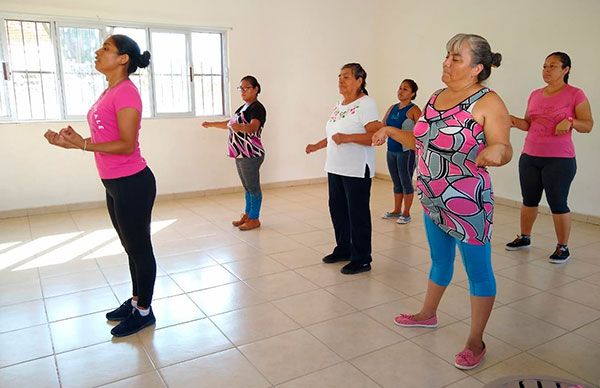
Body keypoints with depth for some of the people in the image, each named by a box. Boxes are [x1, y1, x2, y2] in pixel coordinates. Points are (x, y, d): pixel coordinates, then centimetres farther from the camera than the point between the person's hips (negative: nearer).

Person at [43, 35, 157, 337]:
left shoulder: (126, 92, -17)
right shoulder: (110, 92, 13)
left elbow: (127, 144, -20)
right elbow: (105, 138, 15)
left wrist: (81, 144, -26)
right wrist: (73, 140, 2)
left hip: (132, 184, -10)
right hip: (114, 184, 10)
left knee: (139, 248, 4)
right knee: (131, 247, 21)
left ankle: (144, 312, 21)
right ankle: (136, 300, 38)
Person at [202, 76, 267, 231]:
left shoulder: (257, 108, -11)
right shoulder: (243, 107, 19)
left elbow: (253, 127, -30)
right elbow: (230, 124, 33)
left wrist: (240, 127, -49)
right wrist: (212, 124, 38)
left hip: (251, 155, -9)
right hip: (241, 154, 9)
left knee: (253, 187, -2)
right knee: (247, 187, 15)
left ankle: (254, 219, 7)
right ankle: (247, 215, 24)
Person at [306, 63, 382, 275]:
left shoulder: (365, 104, -13)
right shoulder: (339, 104, 13)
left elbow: (377, 136, -22)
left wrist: (348, 138, -28)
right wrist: (317, 146, 19)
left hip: (357, 170, -8)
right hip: (335, 168, 9)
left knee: (357, 214, 0)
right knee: (337, 209, 15)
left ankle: (361, 259, 13)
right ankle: (343, 249, 32)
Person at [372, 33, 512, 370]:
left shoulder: (488, 102, -14)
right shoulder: (437, 98, 7)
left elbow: (505, 151, -16)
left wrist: (497, 150, -38)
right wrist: (392, 131, 13)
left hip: (467, 203, -7)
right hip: (432, 200, 7)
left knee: (478, 271, 6)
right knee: (440, 261, 24)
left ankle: (476, 342, 21)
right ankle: (428, 315, 43)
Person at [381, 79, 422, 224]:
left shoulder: (414, 110, -8)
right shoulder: (392, 108, 12)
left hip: (406, 151, -6)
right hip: (391, 150, 6)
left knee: (406, 182, 2)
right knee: (396, 183, 15)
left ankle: (406, 213, 13)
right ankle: (396, 211, 27)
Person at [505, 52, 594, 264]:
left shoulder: (575, 94, -4)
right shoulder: (535, 95, 11)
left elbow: (588, 125, -4)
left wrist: (571, 121, -23)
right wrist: (516, 121, -3)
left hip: (559, 160, -5)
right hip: (529, 158, 5)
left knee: (558, 204, -2)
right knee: (529, 200, 14)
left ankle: (563, 247, 12)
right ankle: (524, 237, 30)